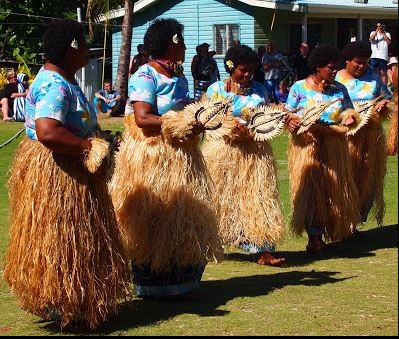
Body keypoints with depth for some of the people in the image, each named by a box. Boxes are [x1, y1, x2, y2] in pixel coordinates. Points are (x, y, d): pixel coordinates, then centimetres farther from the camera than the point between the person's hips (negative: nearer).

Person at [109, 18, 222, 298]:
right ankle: (150, 283, 6)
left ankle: (181, 278, 19)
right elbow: (142, 119, -20)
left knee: (182, 219, 10)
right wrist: (183, 123, -22)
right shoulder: (144, 77, -11)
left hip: (181, 155, 8)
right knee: (153, 221, -3)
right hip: (151, 157, -8)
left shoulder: (179, 78, 14)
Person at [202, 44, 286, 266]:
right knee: (223, 199, 6)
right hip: (224, 152, -2)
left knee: (257, 197, -5)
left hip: (255, 152, 2)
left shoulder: (259, 90, 12)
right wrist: (231, 124, -21)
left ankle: (262, 250, -10)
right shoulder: (217, 89, 3)